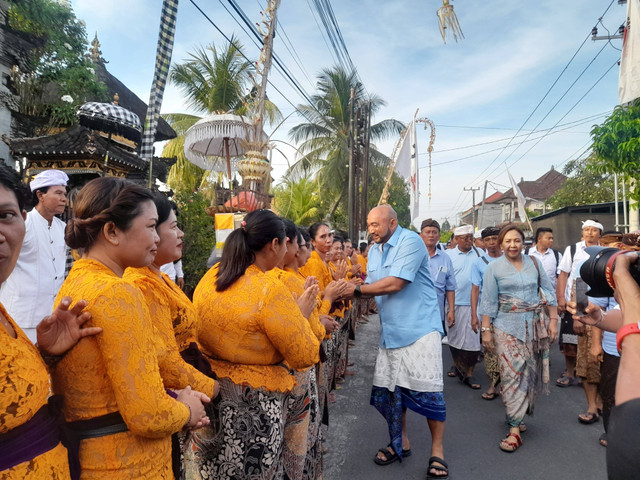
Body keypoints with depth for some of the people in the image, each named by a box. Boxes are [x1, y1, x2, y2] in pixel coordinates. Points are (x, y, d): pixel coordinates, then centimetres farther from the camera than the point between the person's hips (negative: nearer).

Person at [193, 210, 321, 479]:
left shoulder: (208, 279, -2)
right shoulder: (271, 290, -23)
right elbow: (306, 356, -17)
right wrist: (301, 314, -2)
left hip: (212, 394, 7)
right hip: (254, 406, -6)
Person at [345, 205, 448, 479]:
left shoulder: (410, 242, -13)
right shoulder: (374, 251, 13)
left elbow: (395, 283, -21)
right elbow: (372, 287, 11)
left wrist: (357, 290, -14)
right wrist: (349, 289, -8)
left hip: (419, 328, -7)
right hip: (390, 331, 8)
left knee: (427, 390, -3)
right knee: (388, 389, 11)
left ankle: (437, 451, 16)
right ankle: (401, 442, 32)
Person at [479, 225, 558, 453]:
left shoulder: (534, 263, 6)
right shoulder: (494, 268, -3)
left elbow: (548, 290, 10)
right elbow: (488, 301, -4)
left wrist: (553, 319, 3)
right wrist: (486, 330, -7)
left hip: (534, 325, 3)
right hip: (507, 326, -3)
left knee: (529, 372, 7)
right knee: (513, 373, -7)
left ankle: (516, 415, 26)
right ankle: (515, 429, -3)